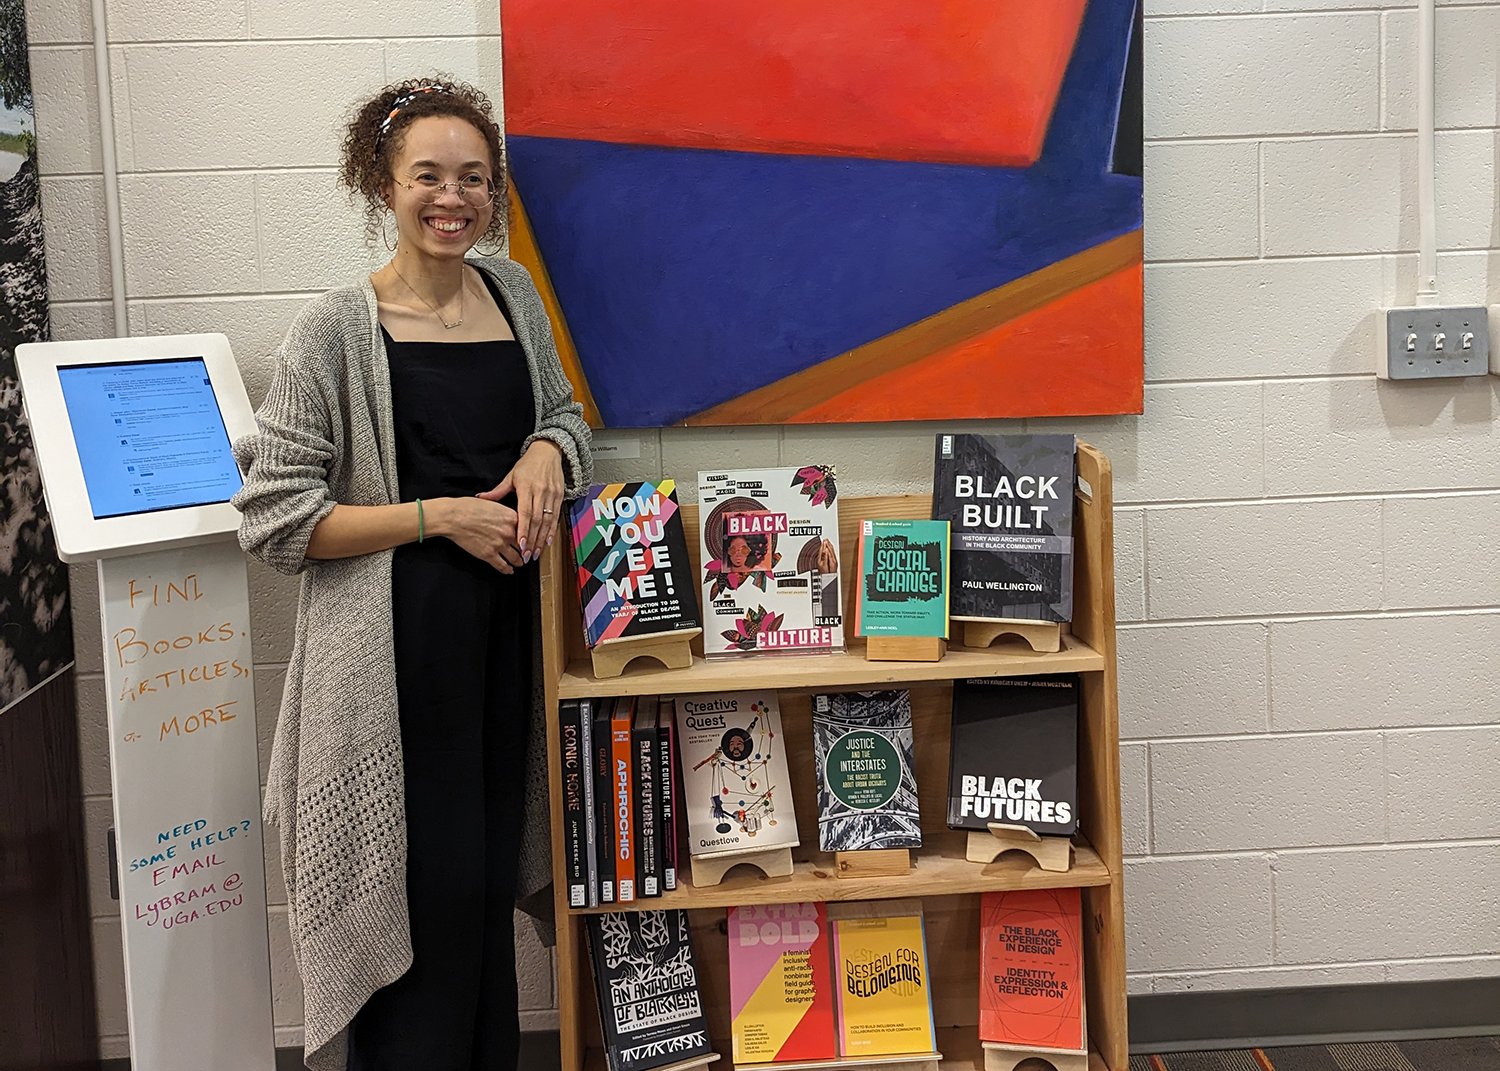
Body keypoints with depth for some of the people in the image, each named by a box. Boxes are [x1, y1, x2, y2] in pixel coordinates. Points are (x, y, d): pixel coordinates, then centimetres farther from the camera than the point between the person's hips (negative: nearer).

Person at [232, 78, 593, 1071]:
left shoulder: (513, 292, 7)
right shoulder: (338, 331, -10)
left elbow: (564, 411, 22)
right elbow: (278, 521, -11)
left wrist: (549, 452, -1)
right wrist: (441, 514, -15)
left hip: (510, 624, 5)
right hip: (398, 644, -5)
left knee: (490, 876, 16)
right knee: (423, 888, 0)